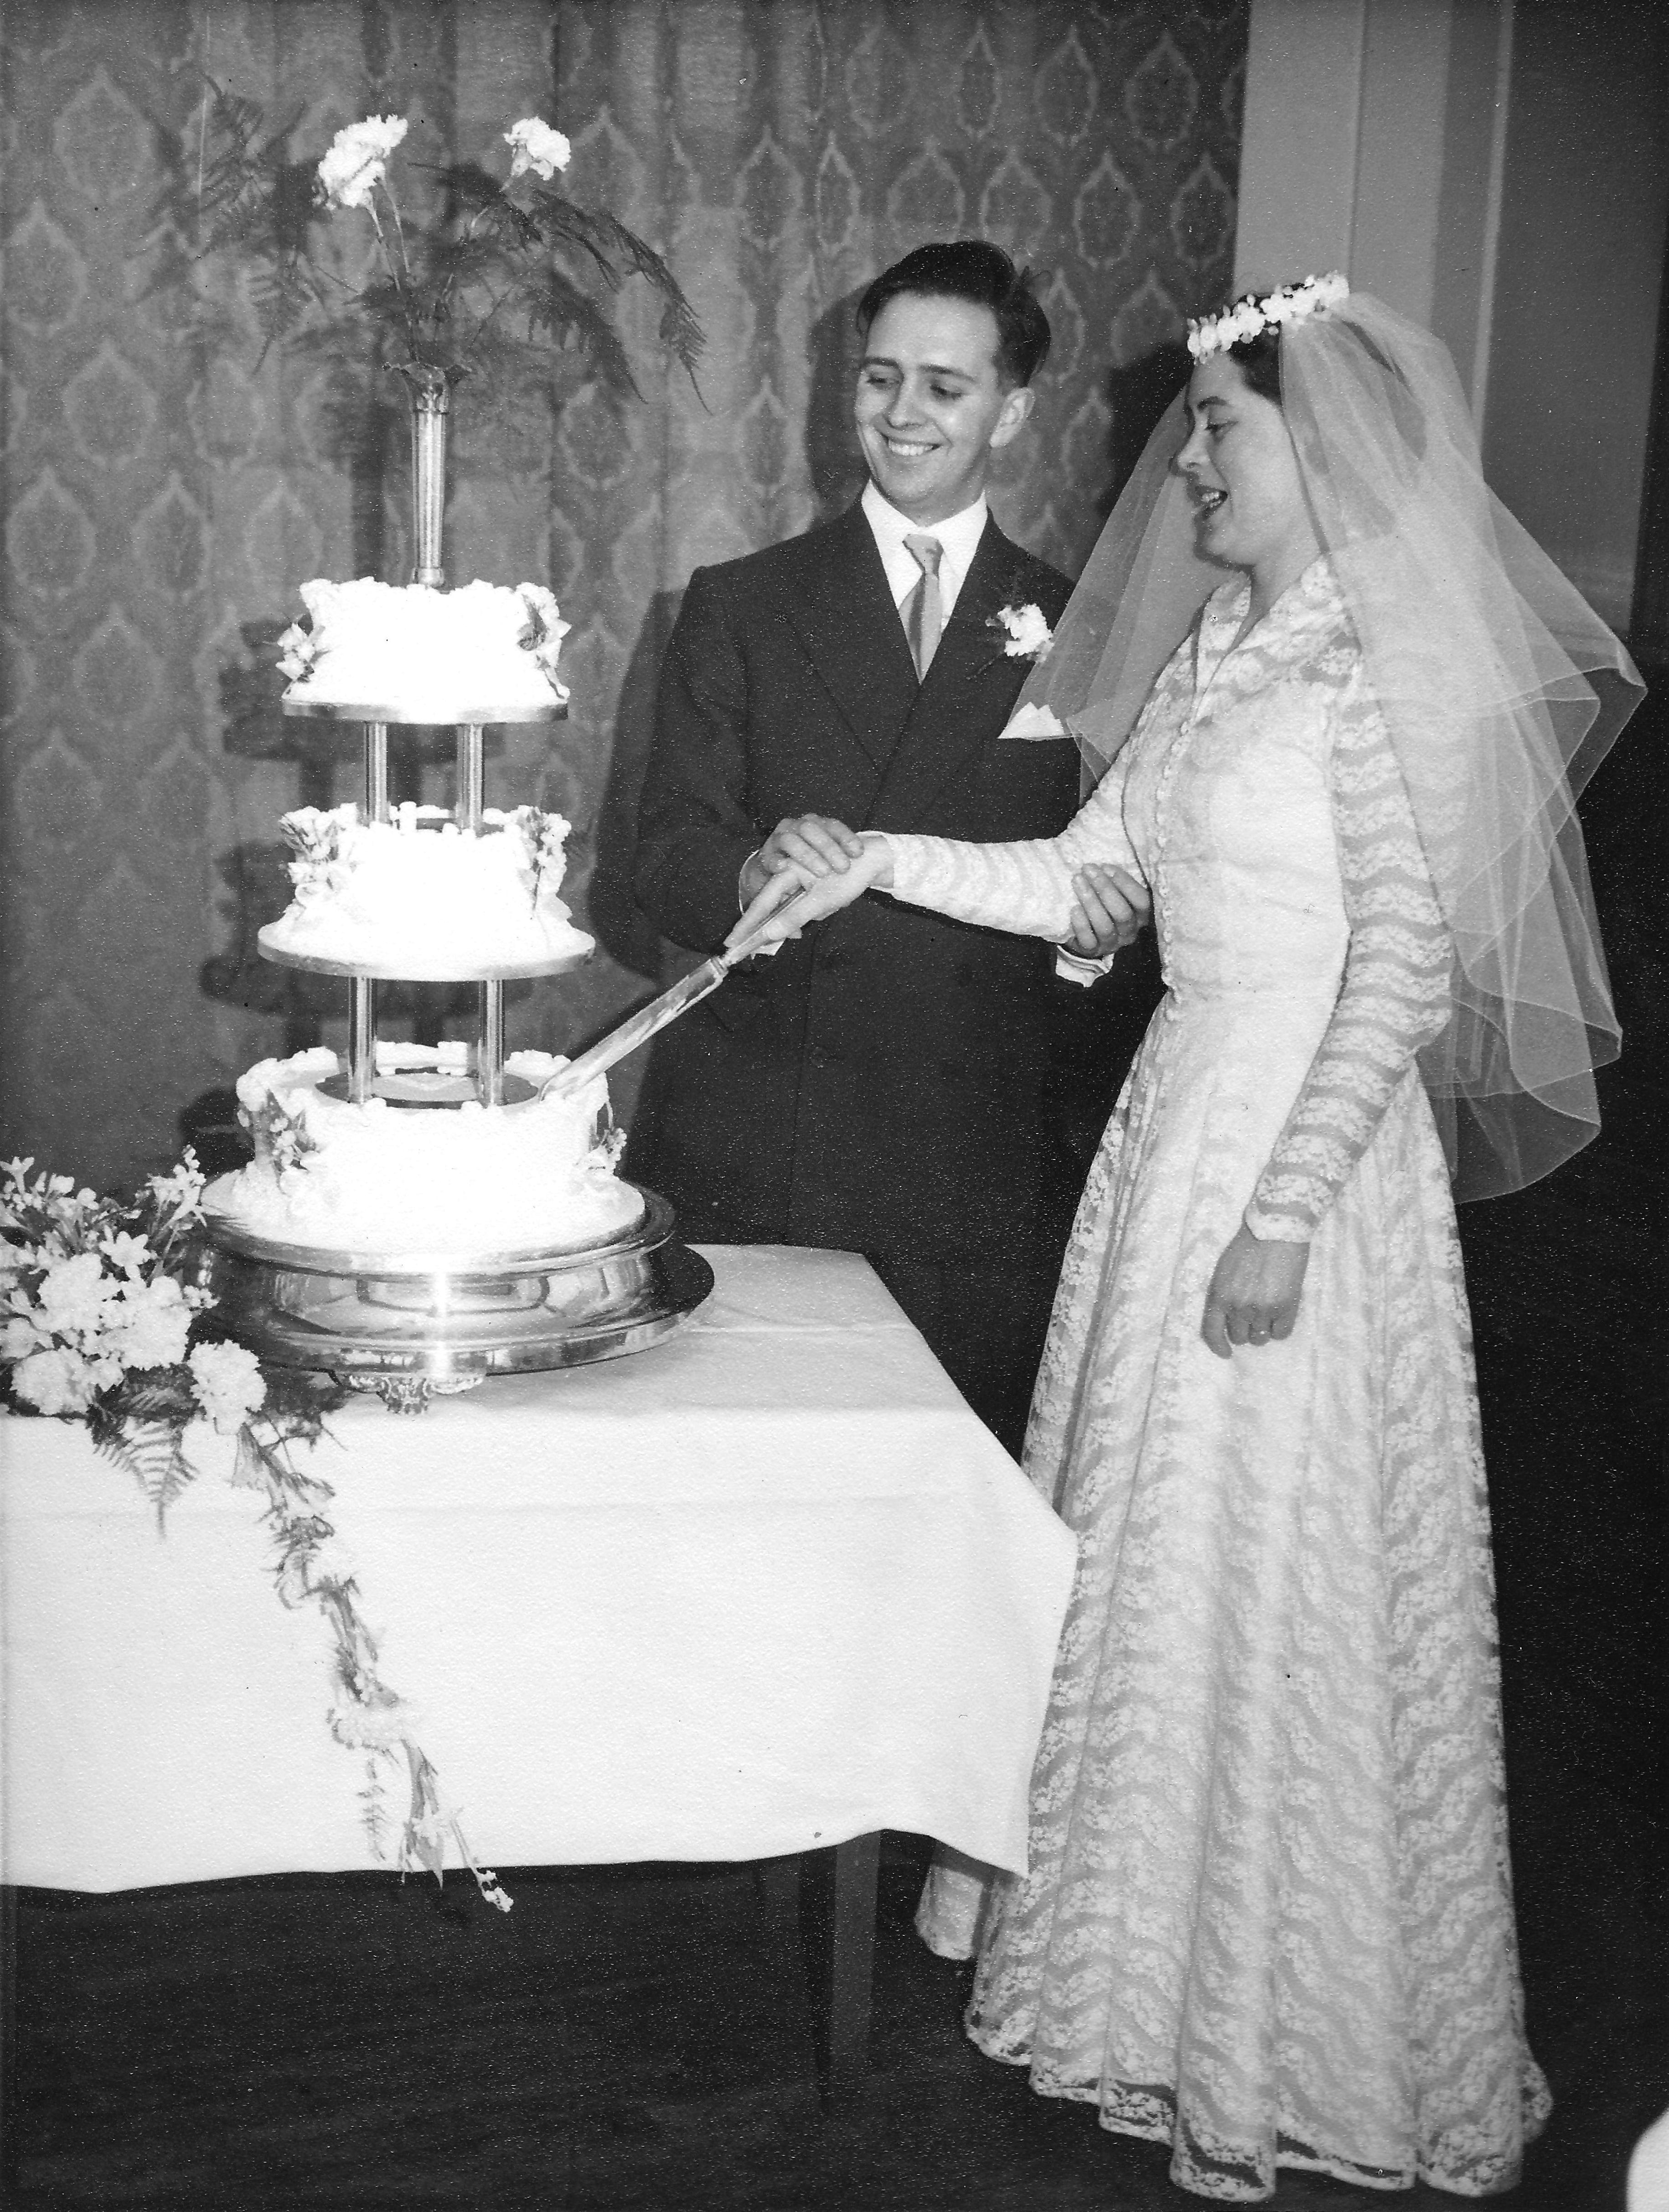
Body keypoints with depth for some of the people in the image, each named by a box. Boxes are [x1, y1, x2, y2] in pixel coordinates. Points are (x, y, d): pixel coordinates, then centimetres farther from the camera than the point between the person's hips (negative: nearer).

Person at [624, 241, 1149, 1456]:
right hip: (748, 1156, 0)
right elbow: (667, 854, 0)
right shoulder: (740, 606, 7)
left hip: (977, 1173, 0)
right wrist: (753, 876, -22)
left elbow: (1113, 862, 9)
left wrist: (1101, 917, -14)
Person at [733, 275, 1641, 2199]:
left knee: (1275, 1571, 2)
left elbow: (1410, 966, -17)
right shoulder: (1210, 646, 12)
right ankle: (1141, 1956, 34)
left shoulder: (1382, 662, -12)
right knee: (1147, 1553, 15)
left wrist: (1284, 1210, -21)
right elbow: (1082, 874, 11)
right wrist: (886, 861, -1)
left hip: (1311, 1136, -8)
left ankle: (1286, 2034, 22)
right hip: (1176, 1114, 8)